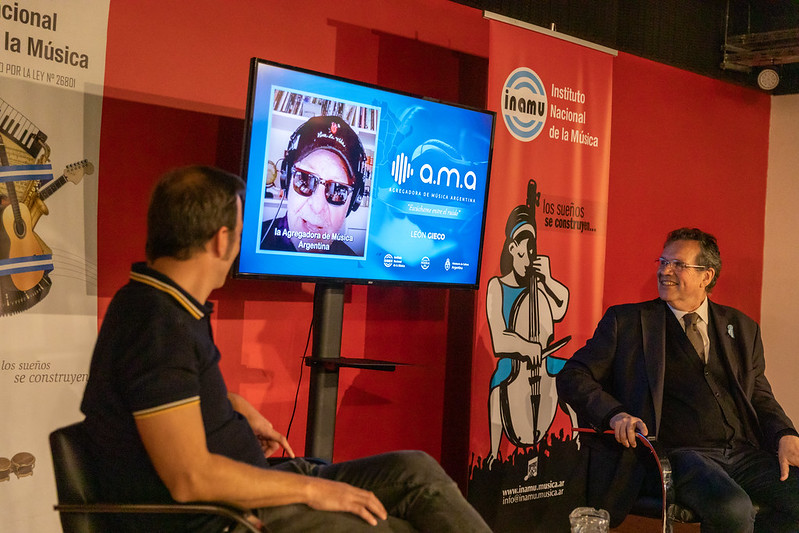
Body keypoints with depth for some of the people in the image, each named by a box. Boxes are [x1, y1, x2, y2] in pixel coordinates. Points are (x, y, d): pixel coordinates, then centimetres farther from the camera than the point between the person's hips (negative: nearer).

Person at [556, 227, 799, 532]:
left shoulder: (741, 327, 19)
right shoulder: (627, 321, 8)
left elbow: (760, 397, 21)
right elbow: (573, 377, 5)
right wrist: (614, 414, -14)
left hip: (743, 452, 5)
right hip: (678, 454, -4)